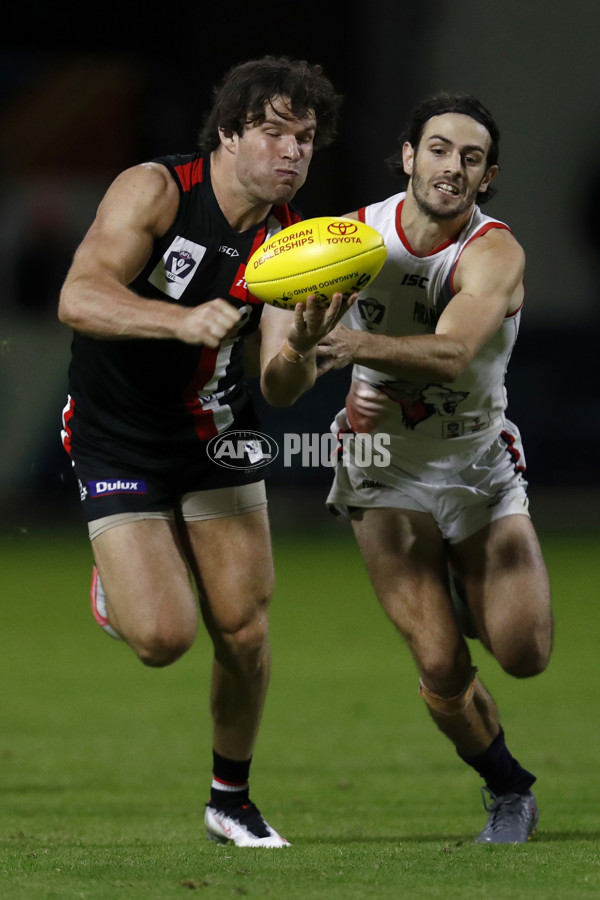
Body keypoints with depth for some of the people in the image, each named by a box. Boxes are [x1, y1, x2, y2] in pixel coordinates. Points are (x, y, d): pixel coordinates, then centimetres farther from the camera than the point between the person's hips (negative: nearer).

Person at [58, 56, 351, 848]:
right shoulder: (154, 190, -20)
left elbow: (281, 392, -8)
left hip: (216, 438, 4)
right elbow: (78, 298, -32)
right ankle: (118, 587, 22)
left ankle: (231, 801, 22)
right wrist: (183, 320, -46)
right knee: (164, 637, -15)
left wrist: (300, 350, -31)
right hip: (119, 445, -4)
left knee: (244, 633, -1)